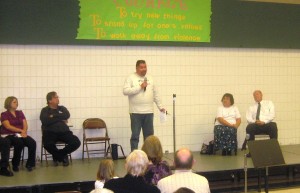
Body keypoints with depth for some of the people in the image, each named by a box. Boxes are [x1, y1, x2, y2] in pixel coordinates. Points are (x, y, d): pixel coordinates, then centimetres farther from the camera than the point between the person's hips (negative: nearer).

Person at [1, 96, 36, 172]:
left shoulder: (20, 113, 18)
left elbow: (25, 125, 9)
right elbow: (8, 126, -10)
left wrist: (24, 132, -13)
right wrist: (21, 130, -17)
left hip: (20, 135, 5)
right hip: (9, 135, -4)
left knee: (32, 143, -25)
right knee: (19, 143, -36)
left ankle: (30, 164, -16)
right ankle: (15, 165, -19)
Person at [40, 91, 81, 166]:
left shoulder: (62, 108, 22)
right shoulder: (45, 110, 11)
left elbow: (67, 115, -1)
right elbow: (46, 121, -9)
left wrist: (54, 117, -4)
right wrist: (60, 119, -2)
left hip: (64, 132, 3)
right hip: (50, 132, -3)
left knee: (76, 142, -22)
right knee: (48, 144, -37)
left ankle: (57, 156, 1)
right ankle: (63, 157, -5)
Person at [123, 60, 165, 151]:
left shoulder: (150, 78, 13)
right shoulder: (131, 78, -2)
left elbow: (155, 94, 18)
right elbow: (125, 91, -16)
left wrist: (160, 107, 15)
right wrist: (140, 87, -16)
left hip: (149, 112, 5)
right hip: (136, 112, -5)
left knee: (149, 135, 10)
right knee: (135, 136, 0)